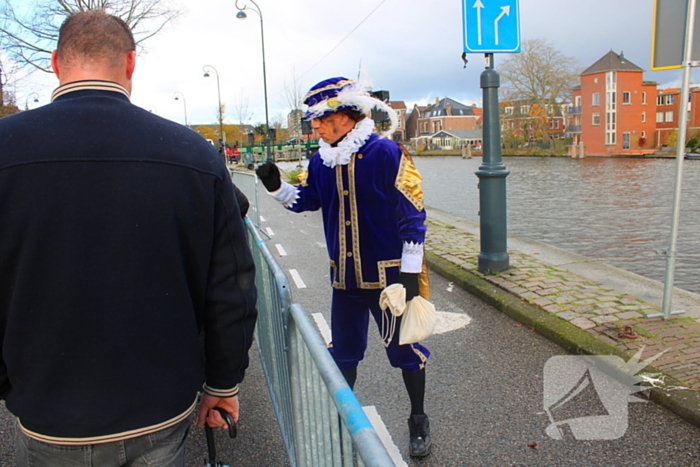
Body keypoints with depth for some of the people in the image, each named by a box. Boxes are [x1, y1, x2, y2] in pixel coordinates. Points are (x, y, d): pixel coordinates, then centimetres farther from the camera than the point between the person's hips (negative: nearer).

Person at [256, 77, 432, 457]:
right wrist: (276, 187, -5)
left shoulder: (386, 153, -15)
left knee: (405, 347, 10)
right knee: (343, 352, 17)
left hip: (388, 275, -5)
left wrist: (410, 273, -15)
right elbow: (306, 199, 16)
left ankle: (418, 422, 32)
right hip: (344, 278, 6)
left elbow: (412, 214, -14)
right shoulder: (322, 160, 3)